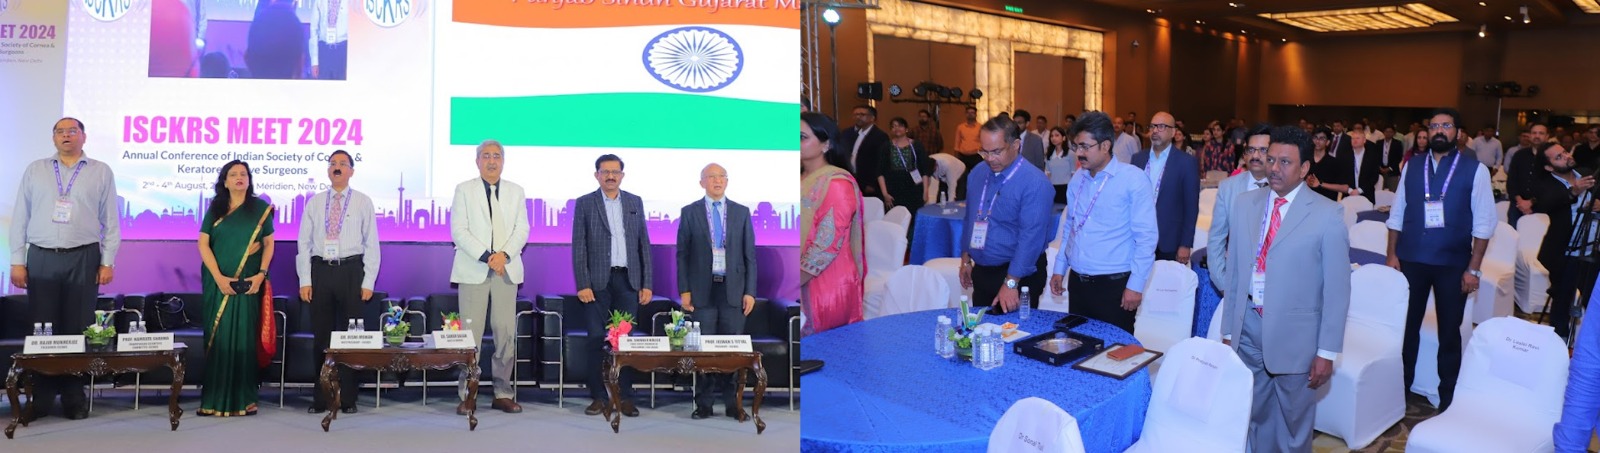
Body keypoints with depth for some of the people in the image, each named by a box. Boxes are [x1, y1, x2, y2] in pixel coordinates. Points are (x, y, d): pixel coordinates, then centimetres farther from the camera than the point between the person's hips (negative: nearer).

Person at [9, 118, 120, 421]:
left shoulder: (101, 172, 7)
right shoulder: (35, 171, 11)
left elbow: (111, 221, 5)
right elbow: (20, 218, 9)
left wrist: (108, 262, -2)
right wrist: (17, 261, 2)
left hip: (83, 259, -1)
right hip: (41, 259, 1)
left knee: (78, 329, 1)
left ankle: (75, 397, 8)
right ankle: (40, 399, 8)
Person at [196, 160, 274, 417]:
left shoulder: (261, 208, 4)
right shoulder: (215, 208, 7)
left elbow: (269, 244, 5)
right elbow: (203, 244, 1)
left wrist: (261, 274, -9)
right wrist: (219, 277, -10)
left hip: (248, 284, -1)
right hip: (218, 282, 1)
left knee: (244, 338, -1)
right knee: (218, 338, 2)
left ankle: (243, 398, 4)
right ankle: (215, 398, 7)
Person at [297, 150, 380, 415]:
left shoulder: (363, 202, 3)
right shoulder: (315, 203, 9)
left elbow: (372, 244, 1)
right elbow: (304, 243, 8)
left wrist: (368, 282, -6)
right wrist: (304, 280, 0)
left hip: (351, 271, -2)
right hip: (320, 271, 2)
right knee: (321, 336, 6)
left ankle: (348, 399, 11)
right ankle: (321, 399, 14)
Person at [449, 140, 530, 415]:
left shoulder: (516, 191, 13)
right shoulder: (464, 189, 5)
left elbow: (522, 229, 7)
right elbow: (458, 230, -3)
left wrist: (504, 254, -10)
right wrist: (486, 256, -13)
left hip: (506, 269, 2)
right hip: (473, 269, -2)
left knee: (506, 332, 0)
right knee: (470, 333, -5)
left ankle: (503, 393, 7)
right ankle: (467, 395, 1)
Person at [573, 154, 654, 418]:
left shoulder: (635, 202, 10)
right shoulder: (585, 204, 3)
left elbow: (644, 245, 9)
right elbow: (579, 247, 0)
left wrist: (646, 284, 3)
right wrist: (582, 285, -9)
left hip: (628, 280, 2)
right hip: (598, 281, -2)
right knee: (596, 340, -1)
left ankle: (625, 397, 9)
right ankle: (599, 397, 7)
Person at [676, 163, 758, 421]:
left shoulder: (742, 212, 7)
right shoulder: (689, 212, 5)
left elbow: (750, 254, 6)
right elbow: (682, 254, 4)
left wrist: (750, 292, 0)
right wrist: (684, 291, -3)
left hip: (733, 290, 1)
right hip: (703, 290, -1)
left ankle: (732, 403, 10)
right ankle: (703, 404, 9)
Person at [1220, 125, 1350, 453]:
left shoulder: (1327, 214, -9)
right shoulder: (1244, 204, 4)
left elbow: (1337, 289, -8)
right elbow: (1234, 272, 8)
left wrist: (1327, 351, -9)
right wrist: (1228, 330, 9)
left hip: (1295, 333, -3)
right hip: (1248, 327, 4)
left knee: (1293, 424, 13)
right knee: (1253, 417, 16)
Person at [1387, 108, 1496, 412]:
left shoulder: (1475, 170, -5)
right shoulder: (1412, 166, 3)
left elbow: (1483, 223, -6)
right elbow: (1397, 214, 7)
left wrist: (1473, 268, -9)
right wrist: (1393, 255, 2)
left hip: (1453, 264, -2)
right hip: (1411, 260, 2)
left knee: (1449, 332, 10)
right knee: (1407, 326, 11)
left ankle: (1448, 397, 22)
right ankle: (1400, 388, 25)